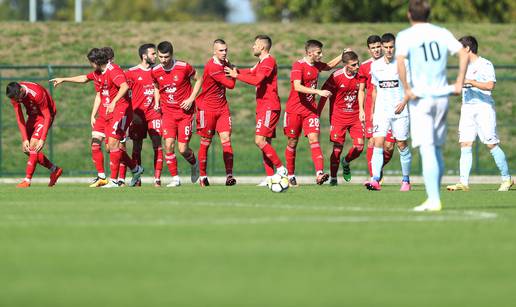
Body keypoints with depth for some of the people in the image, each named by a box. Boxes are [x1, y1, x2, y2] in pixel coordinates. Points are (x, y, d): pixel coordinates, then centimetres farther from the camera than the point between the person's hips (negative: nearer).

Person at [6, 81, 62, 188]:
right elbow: (19, 118, -9)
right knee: (26, 149, 3)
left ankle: (27, 180, -17)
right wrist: (24, 139, -16)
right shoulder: (14, 95, -16)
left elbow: (47, 116, -26)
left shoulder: (37, 94, -34)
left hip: (44, 115, -7)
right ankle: (54, 169, 16)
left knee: (33, 145, -20)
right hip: (32, 115, 7)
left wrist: (42, 139, -29)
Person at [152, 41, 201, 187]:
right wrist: (156, 103, 2)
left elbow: (198, 80, 3)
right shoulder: (155, 71, -3)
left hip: (185, 112, -2)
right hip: (168, 112, 3)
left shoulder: (184, 67, -13)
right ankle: (175, 178, -2)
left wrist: (191, 99, -8)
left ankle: (194, 164, 30)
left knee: (183, 149, -5)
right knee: (169, 145, -14)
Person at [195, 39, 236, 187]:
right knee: (205, 143, 4)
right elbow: (230, 84, -18)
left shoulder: (223, 64, 5)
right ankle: (203, 176, 14)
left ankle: (229, 175, -10)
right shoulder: (212, 67, -20)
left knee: (226, 139, -5)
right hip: (207, 107, -6)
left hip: (222, 107, 6)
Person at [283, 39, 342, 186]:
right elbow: (297, 87, -28)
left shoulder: (316, 65, 8)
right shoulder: (298, 65, -15)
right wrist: (319, 92, -33)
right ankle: (291, 176, 20)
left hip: (310, 109, 5)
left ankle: (319, 174, -24)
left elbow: (329, 66, 32)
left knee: (314, 139, -11)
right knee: (292, 142, 5)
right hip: (294, 110, -5)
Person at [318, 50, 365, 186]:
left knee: (359, 146, -5)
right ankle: (333, 177, 7)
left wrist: (362, 111, 11)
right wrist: (317, 114, -4)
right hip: (338, 117, -3)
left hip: (355, 116, 3)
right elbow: (324, 95, -6)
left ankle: (346, 162, 27)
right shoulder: (336, 76, -13)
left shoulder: (360, 76, -3)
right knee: (338, 147, -5)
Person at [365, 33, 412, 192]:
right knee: (378, 143, -11)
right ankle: (375, 180, -19)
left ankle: (406, 180, 18)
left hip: (400, 111, -3)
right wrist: (372, 112, 18)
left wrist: (403, 103, -14)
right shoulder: (375, 65, 8)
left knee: (402, 145, 3)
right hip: (381, 111, 3)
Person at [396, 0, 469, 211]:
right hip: (442, 96, 5)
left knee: (427, 150, -8)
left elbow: (400, 61, -21)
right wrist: (459, 83, 4)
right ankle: (434, 197, 19)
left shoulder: (405, 36, -5)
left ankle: (434, 200, -14)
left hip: (420, 98, -4)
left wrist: (406, 89, -15)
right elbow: (463, 53, 0)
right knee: (436, 150, 15)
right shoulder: (442, 33, 8)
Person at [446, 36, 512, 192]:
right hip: (467, 108, 7)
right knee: (465, 144, -4)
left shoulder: (485, 65, -7)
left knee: (491, 144, -7)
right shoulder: (466, 66, 19)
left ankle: (506, 179, 5)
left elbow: (490, 85, -20)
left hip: (484, 107, -7)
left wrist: (470, 82, -21)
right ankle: (464, 182, -9)